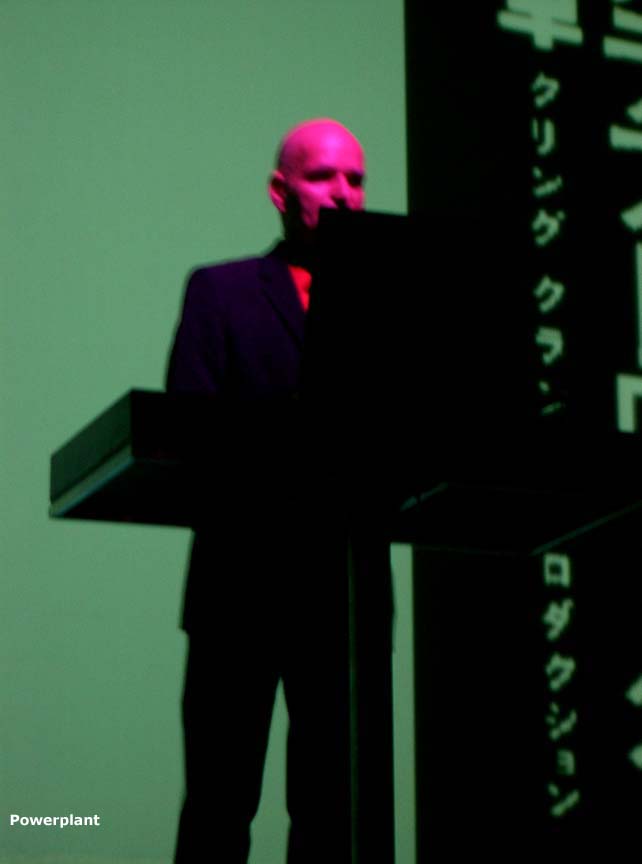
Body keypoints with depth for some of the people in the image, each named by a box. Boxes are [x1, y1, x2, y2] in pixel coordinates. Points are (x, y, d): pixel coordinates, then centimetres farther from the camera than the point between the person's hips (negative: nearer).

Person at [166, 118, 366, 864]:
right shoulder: (219, 291, 9)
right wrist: (278, 445, -21)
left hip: (343, 586, 2)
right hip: (241, 584, -2)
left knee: (333, 800, 1)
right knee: (220, 804, 1)